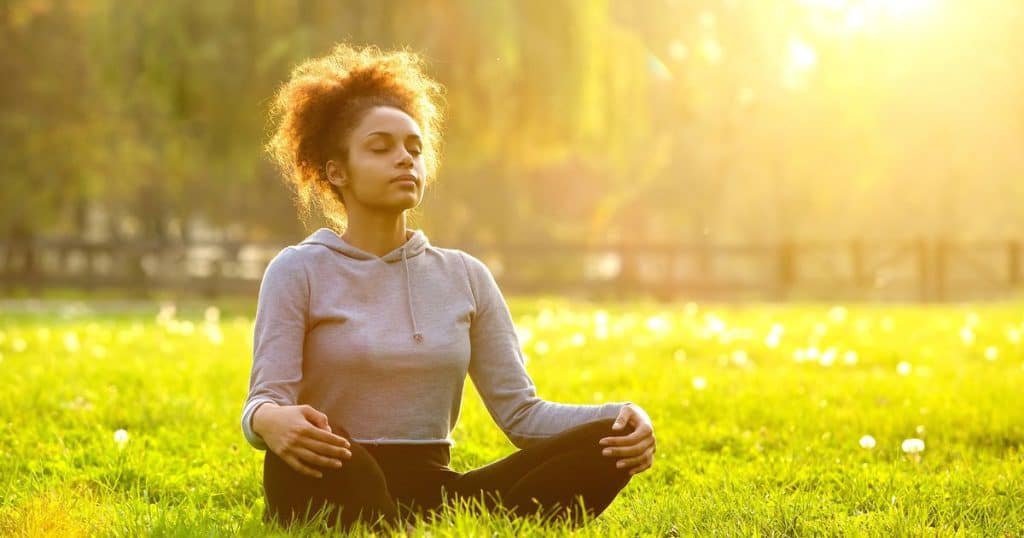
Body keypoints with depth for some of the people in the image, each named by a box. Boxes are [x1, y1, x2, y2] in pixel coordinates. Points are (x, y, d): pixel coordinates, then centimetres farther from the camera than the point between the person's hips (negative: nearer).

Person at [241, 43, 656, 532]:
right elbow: (265, 404, -9)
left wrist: (620, 418, -13)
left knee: (606, 442, -19)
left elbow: (520, 410, 6)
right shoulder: (299, 271, 2)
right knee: (301, 442, -39)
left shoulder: (465, 276, 13)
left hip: (435, 494, 4)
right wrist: (270, 421, -35)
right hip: (336, 492, -4)